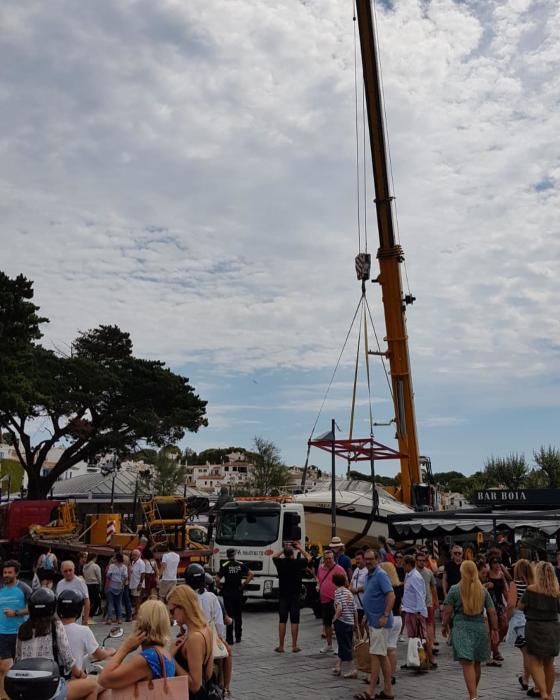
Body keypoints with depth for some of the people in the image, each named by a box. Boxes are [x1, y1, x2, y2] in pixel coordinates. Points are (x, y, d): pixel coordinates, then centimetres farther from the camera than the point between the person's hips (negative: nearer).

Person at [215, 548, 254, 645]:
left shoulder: (224, 566, -7)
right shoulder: (241, 565, 0)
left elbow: (217, 580, -17)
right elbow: (251, 574, -9)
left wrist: (220, 586, 1)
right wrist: (244, 584, -2)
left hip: (228, 594, -2)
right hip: (238, 593, 2)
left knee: (229, 615, 3)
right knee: (238, 616, 14)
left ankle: (230, 639, 3)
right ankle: (238, 638, 19)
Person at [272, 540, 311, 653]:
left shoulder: (280, 563, -5)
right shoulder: (297, 563, -8)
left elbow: (274, 556, 18)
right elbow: (309, 558, 11)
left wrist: (284, 549, 17)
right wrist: (300, 548, 18)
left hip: (283, 595, 1)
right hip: (295, 595, -1)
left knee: (282, 620, 5)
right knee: (294, 621, 4)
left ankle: (281, 646, 8)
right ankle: (294, 646, 7)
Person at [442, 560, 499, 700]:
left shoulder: (454, 589, -4)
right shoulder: (483, 590, 5)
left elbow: (447, 611, -5)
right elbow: (492, 612, 5)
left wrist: (444, 625, 7)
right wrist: (494, 629, 12)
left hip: (462, 627, -4)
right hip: (479, 627, 4)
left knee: (467, 663, -7)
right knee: (476, 663, 18)